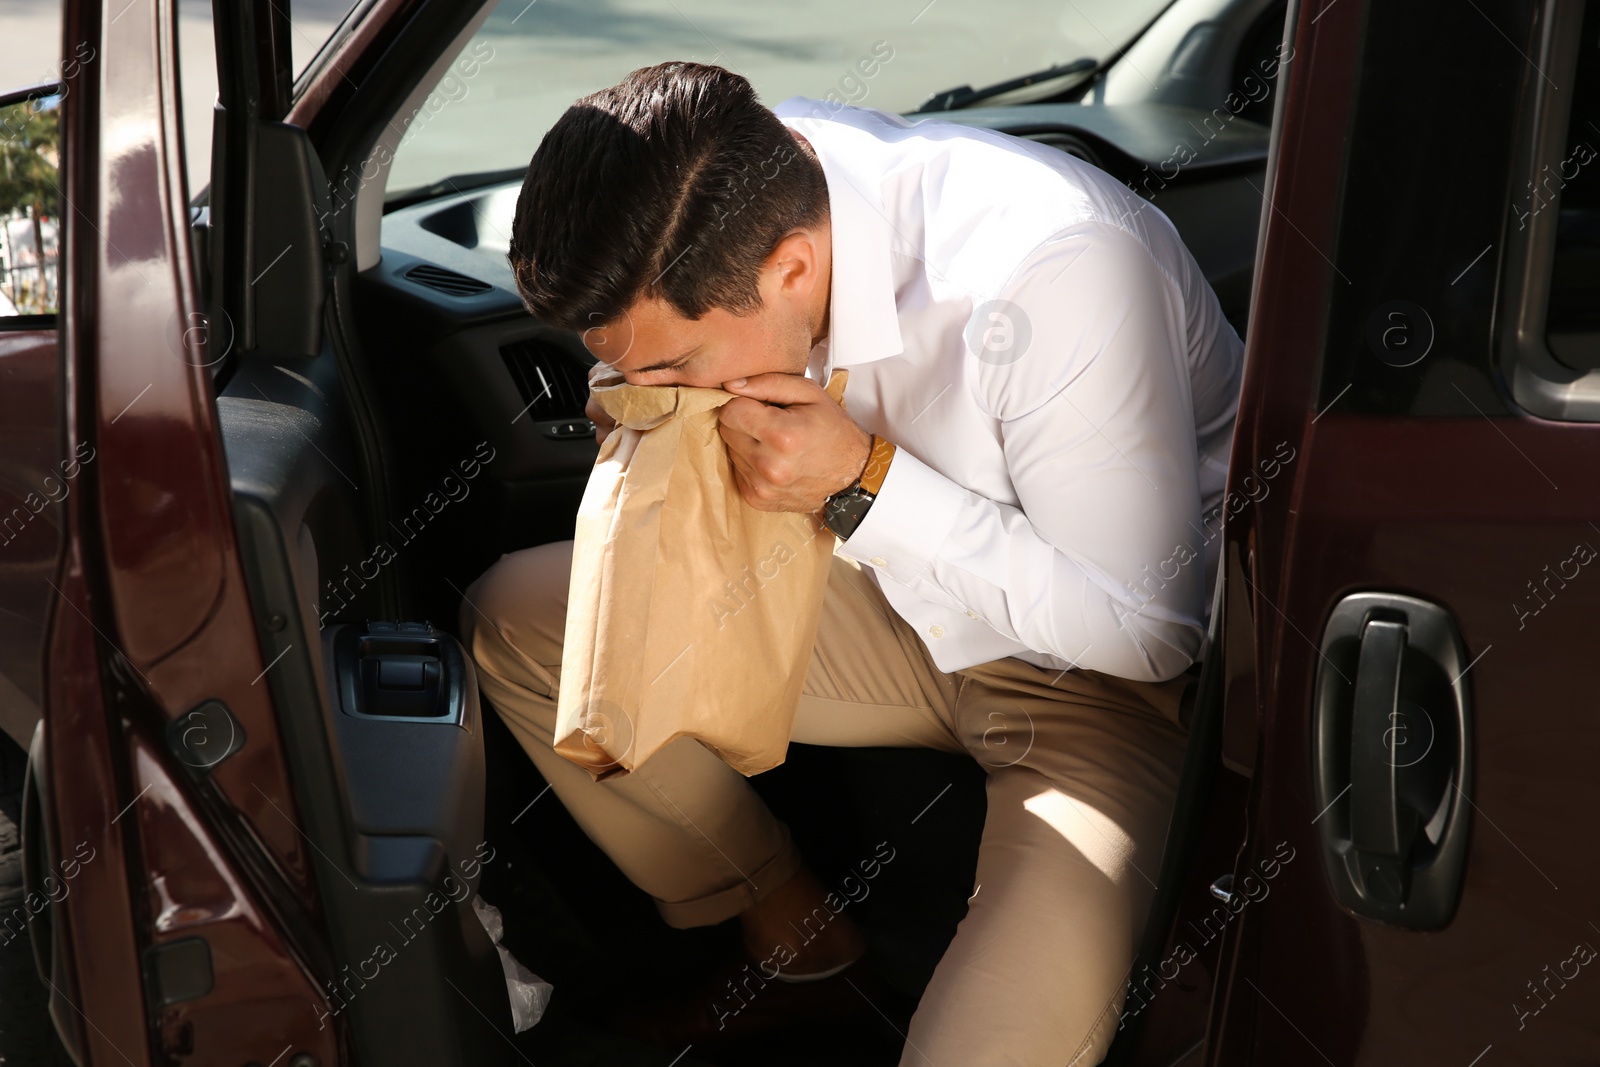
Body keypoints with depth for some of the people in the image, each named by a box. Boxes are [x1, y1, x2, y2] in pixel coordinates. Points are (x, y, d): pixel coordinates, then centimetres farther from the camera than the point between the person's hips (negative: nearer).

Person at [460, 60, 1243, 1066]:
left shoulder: (1054, 275, -34)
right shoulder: (728, 194, -14)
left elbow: (1147, 632, -25)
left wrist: (865, 485, -31)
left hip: (1101, 679, -6)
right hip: (907, 603, 6)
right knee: (511, 619, -3)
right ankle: (792, 932, 11)